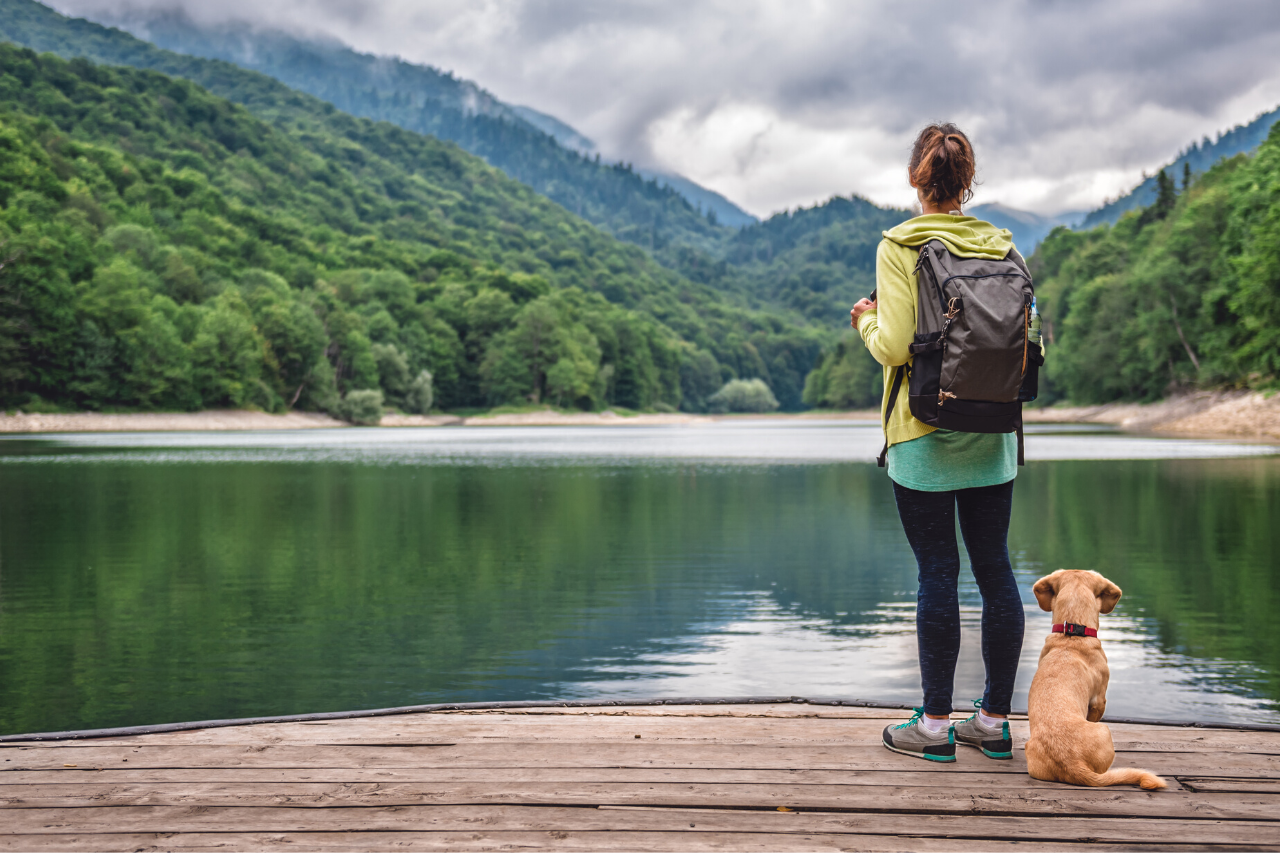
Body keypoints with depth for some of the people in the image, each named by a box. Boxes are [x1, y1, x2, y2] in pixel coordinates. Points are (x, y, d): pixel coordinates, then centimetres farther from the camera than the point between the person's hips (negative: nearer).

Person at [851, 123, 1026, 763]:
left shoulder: (899, 247, -9)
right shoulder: (1001, 245, 5)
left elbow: (894, 347, -16)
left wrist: (866, 321, 5)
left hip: (924, 435, -4)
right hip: (991, 434, 4)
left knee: (937, 572, 0)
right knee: (995, 570, 8)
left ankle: (936, 724, 8)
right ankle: (995, 720, 17)